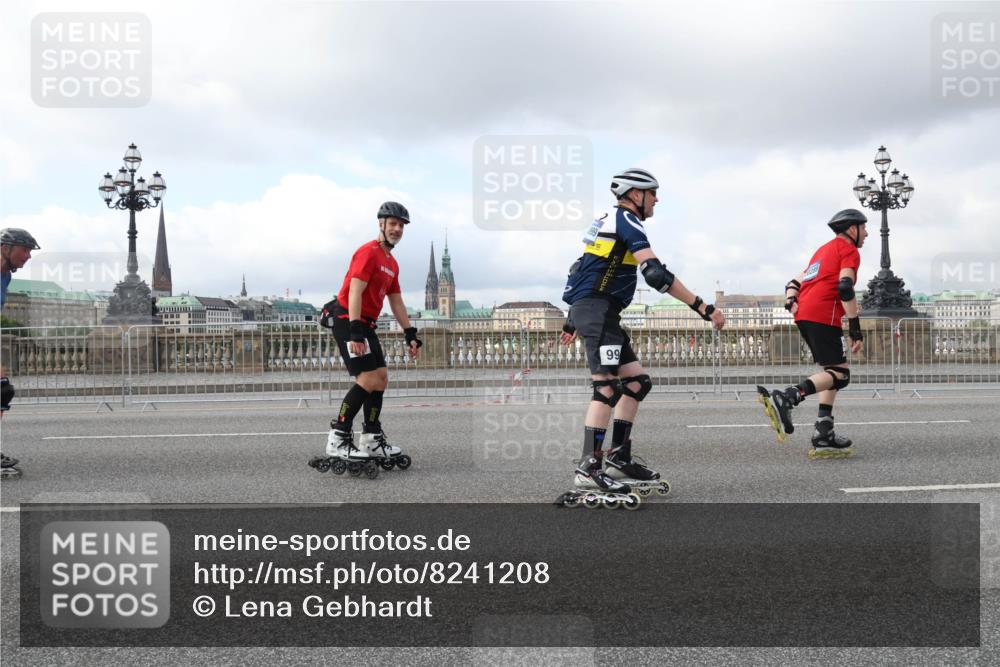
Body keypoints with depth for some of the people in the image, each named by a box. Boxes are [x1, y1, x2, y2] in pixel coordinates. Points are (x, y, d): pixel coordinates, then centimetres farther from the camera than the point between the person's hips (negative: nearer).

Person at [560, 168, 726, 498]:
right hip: (597, 309, -10)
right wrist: (704, 308, -19)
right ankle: (589, 468, -21)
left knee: (637, 381, 9)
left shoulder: (609, 222, 24)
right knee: (608, 385, -17)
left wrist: (573, 321, 33)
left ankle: (618, 458, 10)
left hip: (598, 311, 10)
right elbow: (656, 274, -20)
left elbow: (587, 273, 28)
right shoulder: (627, 221, -7)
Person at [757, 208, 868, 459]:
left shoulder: (824, 250, 31)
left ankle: (824, 436, 6)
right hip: (823, 315, -9)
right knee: (840, 374, -8)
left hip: (803, 314, 9)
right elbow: (845, 288, -12)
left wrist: (790, 302, 3)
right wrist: (855, 328, -12)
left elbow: (795, 282, 22)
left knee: (832, 371, 13)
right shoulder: (849, 250, 4)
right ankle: (785, 398, -29)